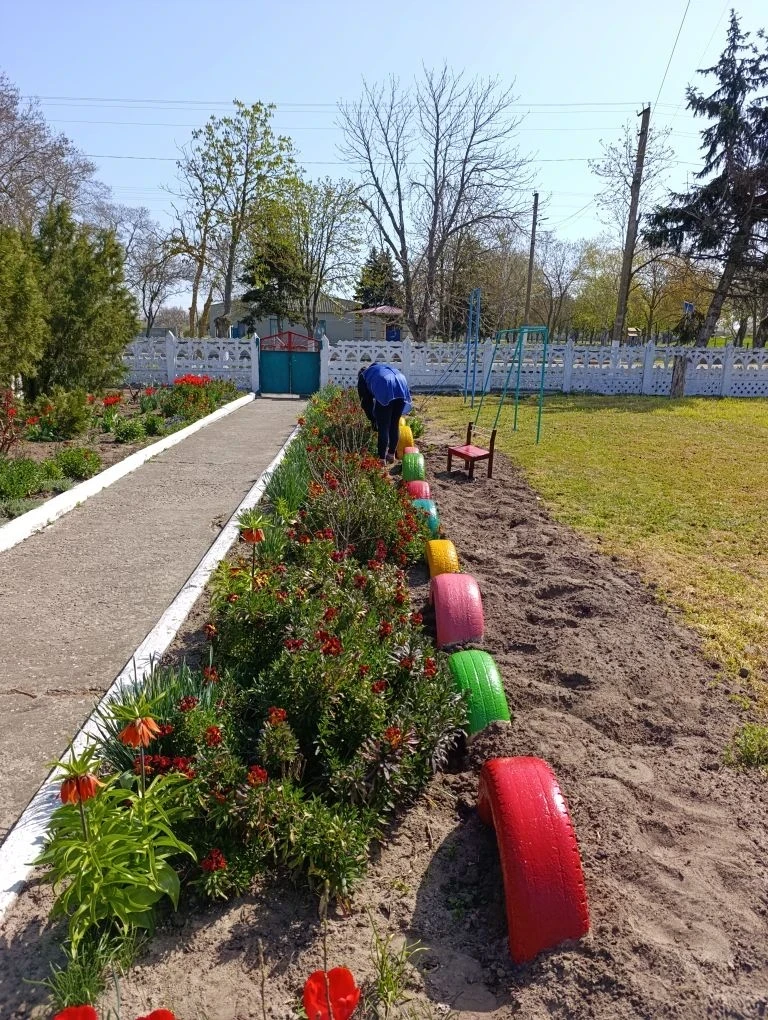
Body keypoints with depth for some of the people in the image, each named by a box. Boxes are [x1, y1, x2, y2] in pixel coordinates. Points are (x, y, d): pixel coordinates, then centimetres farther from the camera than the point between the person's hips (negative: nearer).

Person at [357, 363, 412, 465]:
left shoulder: (363, 376, 28)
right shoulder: (382, 367, 43)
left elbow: (366, 402, 22)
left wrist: (373, 419, 31)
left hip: (385, 389, -5)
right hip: (401, 385, 5)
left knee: (383, 426, 3)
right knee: (395, 424, 16)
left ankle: (382, 459, 5)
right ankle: (391, 455, 26)